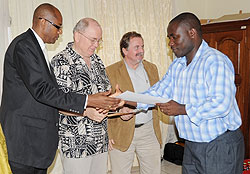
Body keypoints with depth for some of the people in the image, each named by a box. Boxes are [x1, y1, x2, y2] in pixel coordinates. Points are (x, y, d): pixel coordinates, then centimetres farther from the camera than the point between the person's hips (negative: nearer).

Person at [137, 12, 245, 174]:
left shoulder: (215, 61, -19)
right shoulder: (177, 65, 9)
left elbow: (221, 104, -28)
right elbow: (160, 91, 10)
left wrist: (182, 109, -22)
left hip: (220, 147, -8)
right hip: (192, 145, 8)